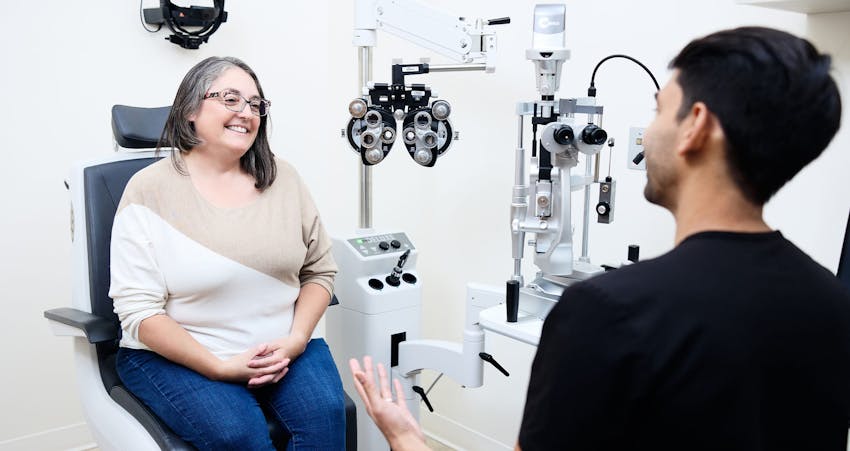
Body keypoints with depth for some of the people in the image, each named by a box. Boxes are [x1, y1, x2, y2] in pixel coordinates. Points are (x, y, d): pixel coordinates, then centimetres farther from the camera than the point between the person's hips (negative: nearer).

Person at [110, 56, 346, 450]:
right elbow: (139, 310, -10)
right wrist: (221, 367, -17)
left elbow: (320, 269, 7)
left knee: (325, 412, -23)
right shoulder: (150, 189, -6)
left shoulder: (282, 177, 4)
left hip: (284, 346, 3)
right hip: (177, 354, -3)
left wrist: (296, 340, -9)